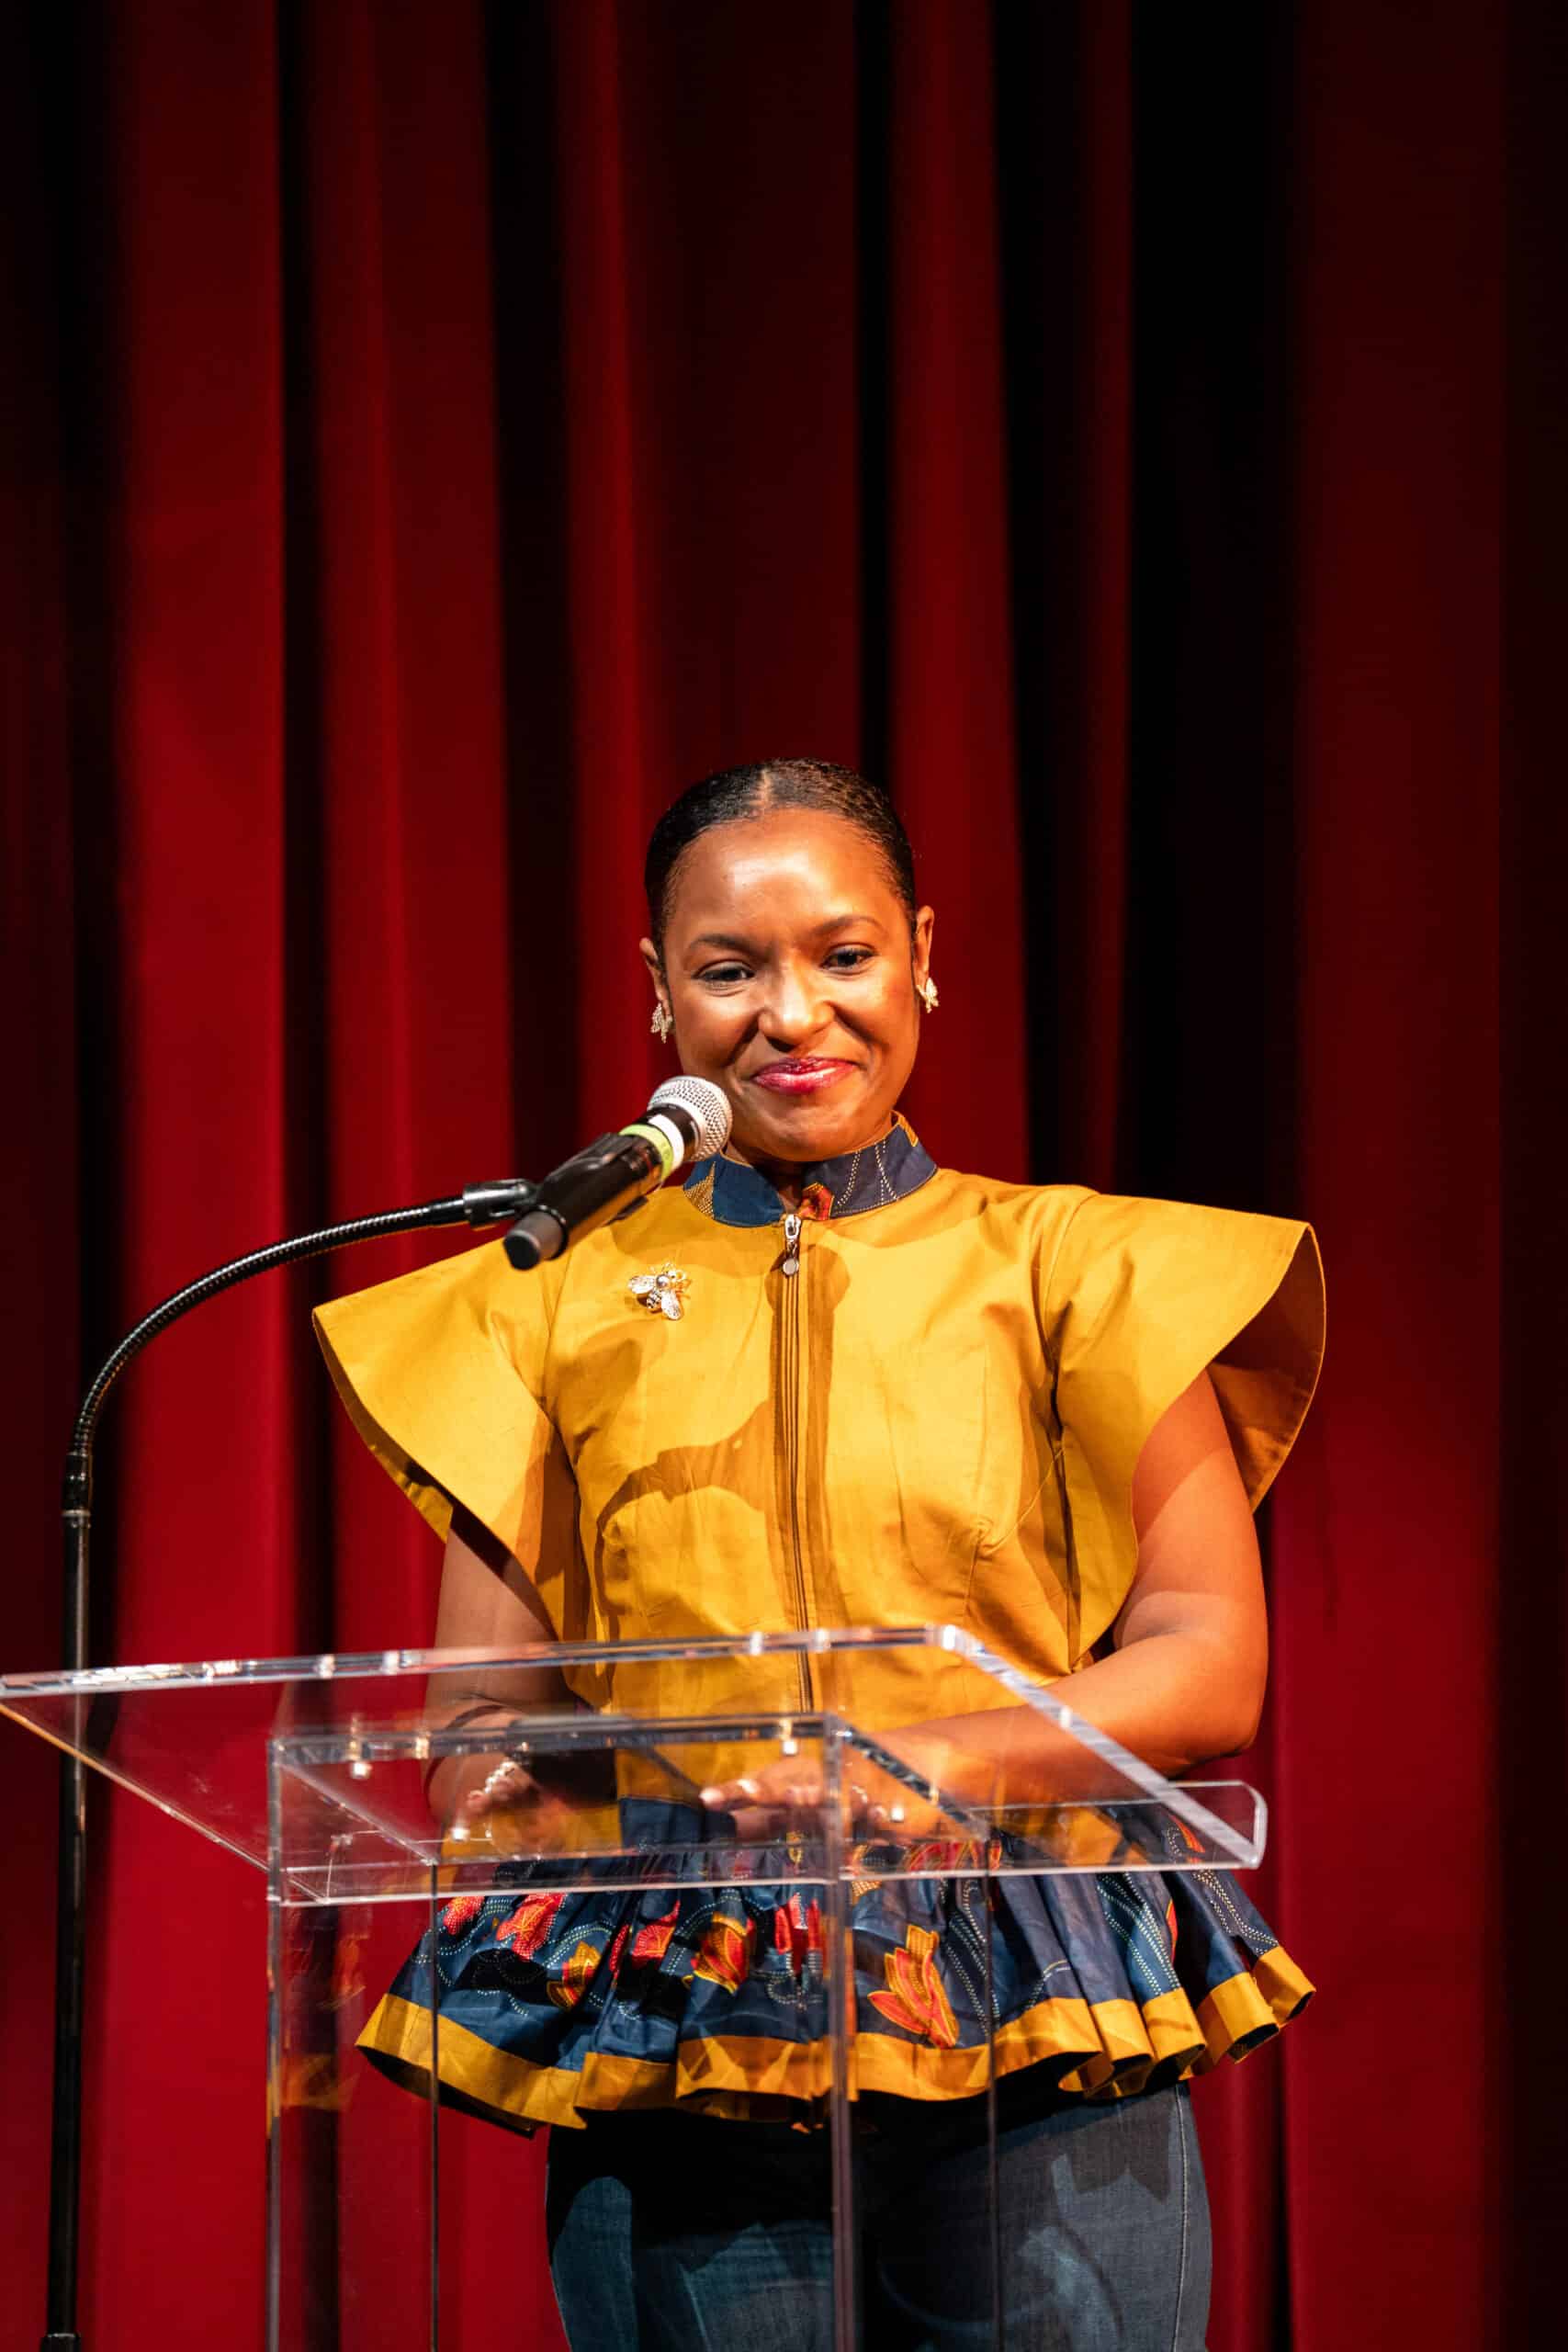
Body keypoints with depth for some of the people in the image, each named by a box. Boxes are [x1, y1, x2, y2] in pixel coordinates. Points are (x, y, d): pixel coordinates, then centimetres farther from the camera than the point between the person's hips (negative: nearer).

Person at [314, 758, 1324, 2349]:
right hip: (671, 2062, 1)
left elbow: (1209, 1667, 2)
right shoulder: (559, 1301, 15)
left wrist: (934, 1765, -16)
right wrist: (527, 1797, -13)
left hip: (1035, 2054, -1)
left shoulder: (1069, 1273, 9)